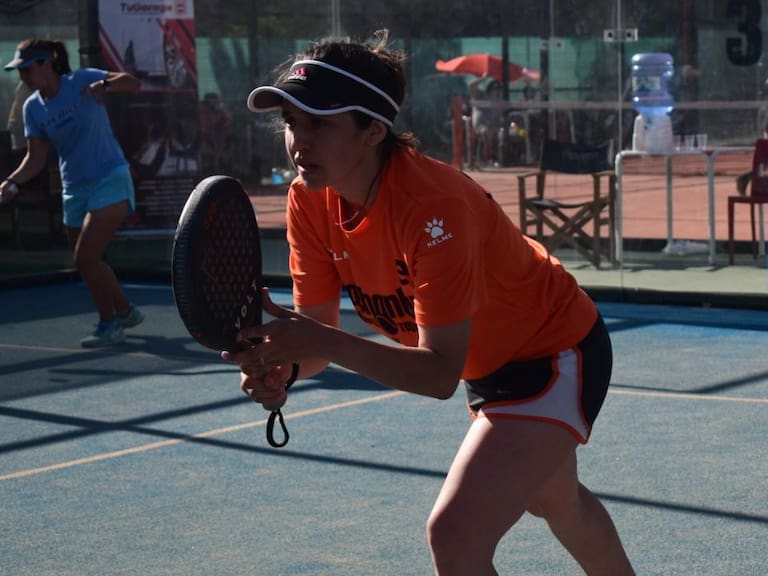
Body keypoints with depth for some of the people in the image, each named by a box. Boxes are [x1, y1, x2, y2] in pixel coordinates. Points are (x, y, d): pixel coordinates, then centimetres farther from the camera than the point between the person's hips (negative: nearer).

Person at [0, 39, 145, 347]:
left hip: (109, 181, -7)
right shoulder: (33, 107, 2)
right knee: (87, 263, 12)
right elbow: (36, 157, 2)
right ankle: (125, 310, 33)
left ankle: (109, 324, 0)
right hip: (74, 189, 7)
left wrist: (105, 85, -40)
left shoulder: (82, 80, -12)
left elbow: (132, 82, -21)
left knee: (85, 258, -15)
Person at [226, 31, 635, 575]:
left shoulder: (432, 206, -37)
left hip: (557, 353, -8)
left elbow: (441, 373, -37)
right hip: (490, 360, 8)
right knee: (557, 503, 32)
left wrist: (321, 342, -46)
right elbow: (319, 331, -12)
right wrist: (281, 365, -34)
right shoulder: (309, 201, -16)